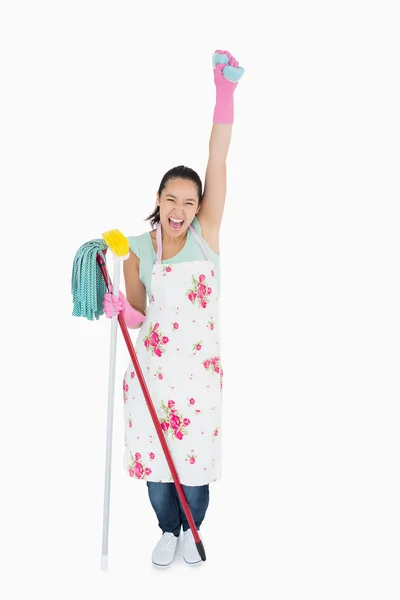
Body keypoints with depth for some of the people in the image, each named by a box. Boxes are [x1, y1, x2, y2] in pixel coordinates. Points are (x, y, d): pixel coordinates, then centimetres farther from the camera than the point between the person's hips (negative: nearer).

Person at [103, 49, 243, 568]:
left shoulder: (206, 233, -6)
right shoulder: (138, 248, -2)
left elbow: (218, 161, -15)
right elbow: (138, 312, 6)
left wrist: (224, 93, -20)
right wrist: (120, 309, -18)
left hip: (199, 365, -1)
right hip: (152, 364, 1)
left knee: (195, 453, 8)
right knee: (154, 451, 10)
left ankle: (192, 530, 36)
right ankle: (168, 531, 37)